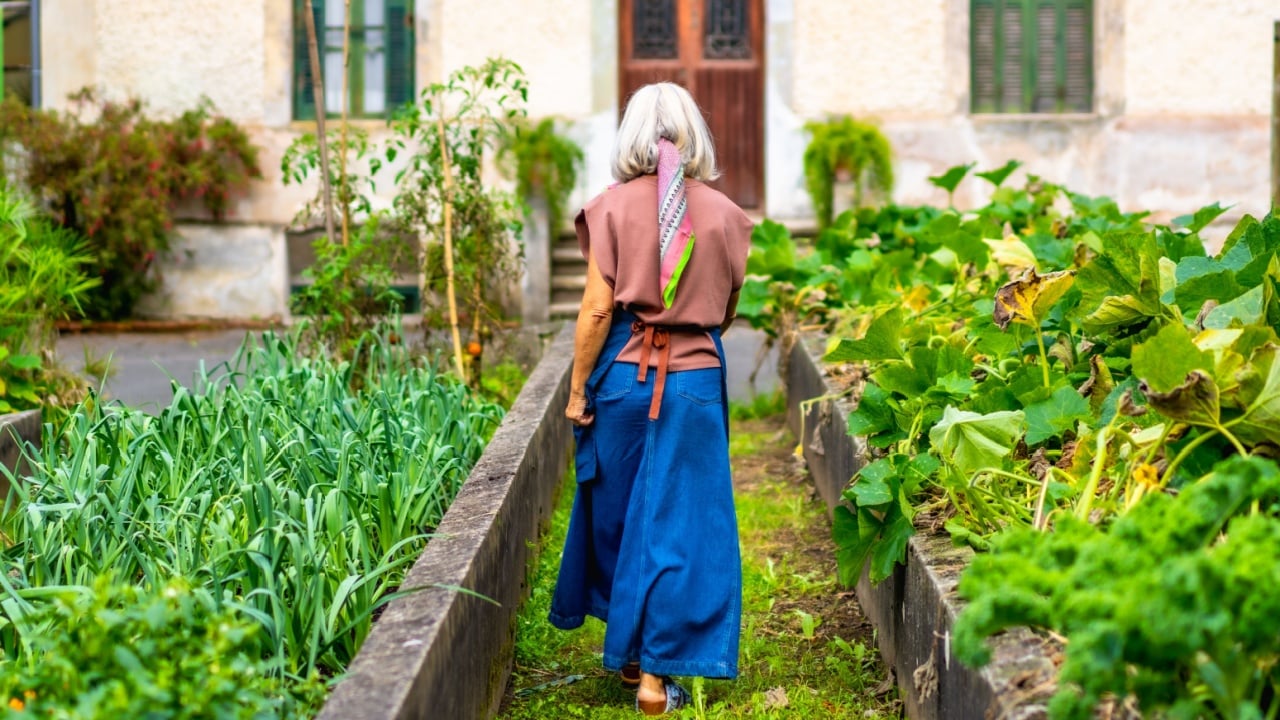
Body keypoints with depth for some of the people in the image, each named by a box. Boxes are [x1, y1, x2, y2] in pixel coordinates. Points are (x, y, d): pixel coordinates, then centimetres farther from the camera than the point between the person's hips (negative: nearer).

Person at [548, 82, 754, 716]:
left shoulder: (613, 207, -4)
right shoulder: (723, 214, 0)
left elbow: (596, 309, -7)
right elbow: (726, 313, 9)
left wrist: (577, 390, 1)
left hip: (624, 375, 0)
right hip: (696, 379, 0)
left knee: (615, 515, 16)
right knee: (678, 525, 5)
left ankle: (627, 651, 30)